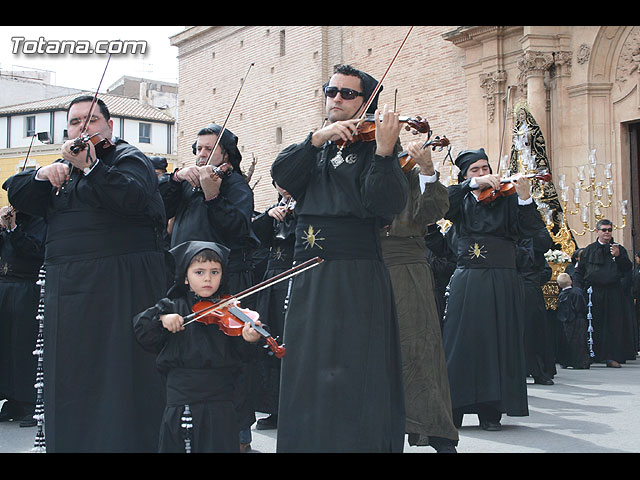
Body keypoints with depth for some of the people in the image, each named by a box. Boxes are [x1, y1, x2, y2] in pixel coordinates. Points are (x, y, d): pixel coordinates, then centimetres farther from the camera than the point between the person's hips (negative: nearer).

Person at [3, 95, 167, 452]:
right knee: (69, 378, 10)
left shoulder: (128, 158, 1)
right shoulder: (65, 164, 21)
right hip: (67, 286, 7)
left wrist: (89, 165, -30)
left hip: (120, 286, -7)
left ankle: (126, 442, -2)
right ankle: (70, 442, 19)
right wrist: (44, 175, -6)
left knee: (119, 375, -8)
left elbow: (133, 197, -21)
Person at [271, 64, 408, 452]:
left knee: (350, 378, -7)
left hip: (355, 276, -6)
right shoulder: (314, 149, 18)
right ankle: (308, 440, 20)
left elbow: (386, 204, -15)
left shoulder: (372, 148, 1)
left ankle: (359, 441, 3)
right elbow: (282, 175, -2)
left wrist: (384, 151, -29)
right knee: (306, 373, 9)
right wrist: (318, 138, -15)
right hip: (308, 276, 6)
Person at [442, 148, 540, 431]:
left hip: (501, 282, 0)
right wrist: (474, 184, -17)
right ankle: (451, 410, 5)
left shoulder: (506, 199, 8)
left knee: (497, 341, 0)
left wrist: (525, 198, -20)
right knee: (461, 341, 0)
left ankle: (490, 411, 6)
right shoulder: (460, 202, 10)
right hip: (466, 281, 1)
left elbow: (525, 230, -5)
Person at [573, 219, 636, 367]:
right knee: (594, 326, -2)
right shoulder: (589, 250, 11)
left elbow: (628, 269, 3)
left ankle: (612, 357, 1)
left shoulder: (619, 249, 12)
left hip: (614, 293, 1)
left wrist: (618, 256, -12)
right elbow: (579, 271, 10)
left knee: (613, 325, -2)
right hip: (594, 292, -1)